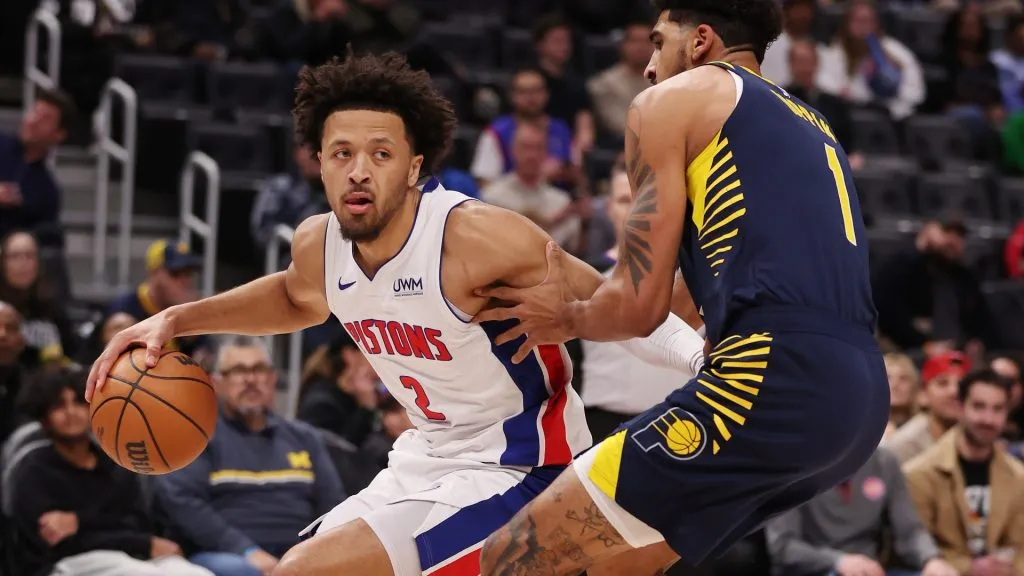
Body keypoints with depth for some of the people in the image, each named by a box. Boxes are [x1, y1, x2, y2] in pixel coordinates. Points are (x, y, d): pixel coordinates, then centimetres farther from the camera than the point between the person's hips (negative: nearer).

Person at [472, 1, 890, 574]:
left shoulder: (672, 101, 8)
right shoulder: (813, 127, 30)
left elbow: (639, 305, 3)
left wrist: (565, 318, 25)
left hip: (775, 382, -9)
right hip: (862, 401, 9)